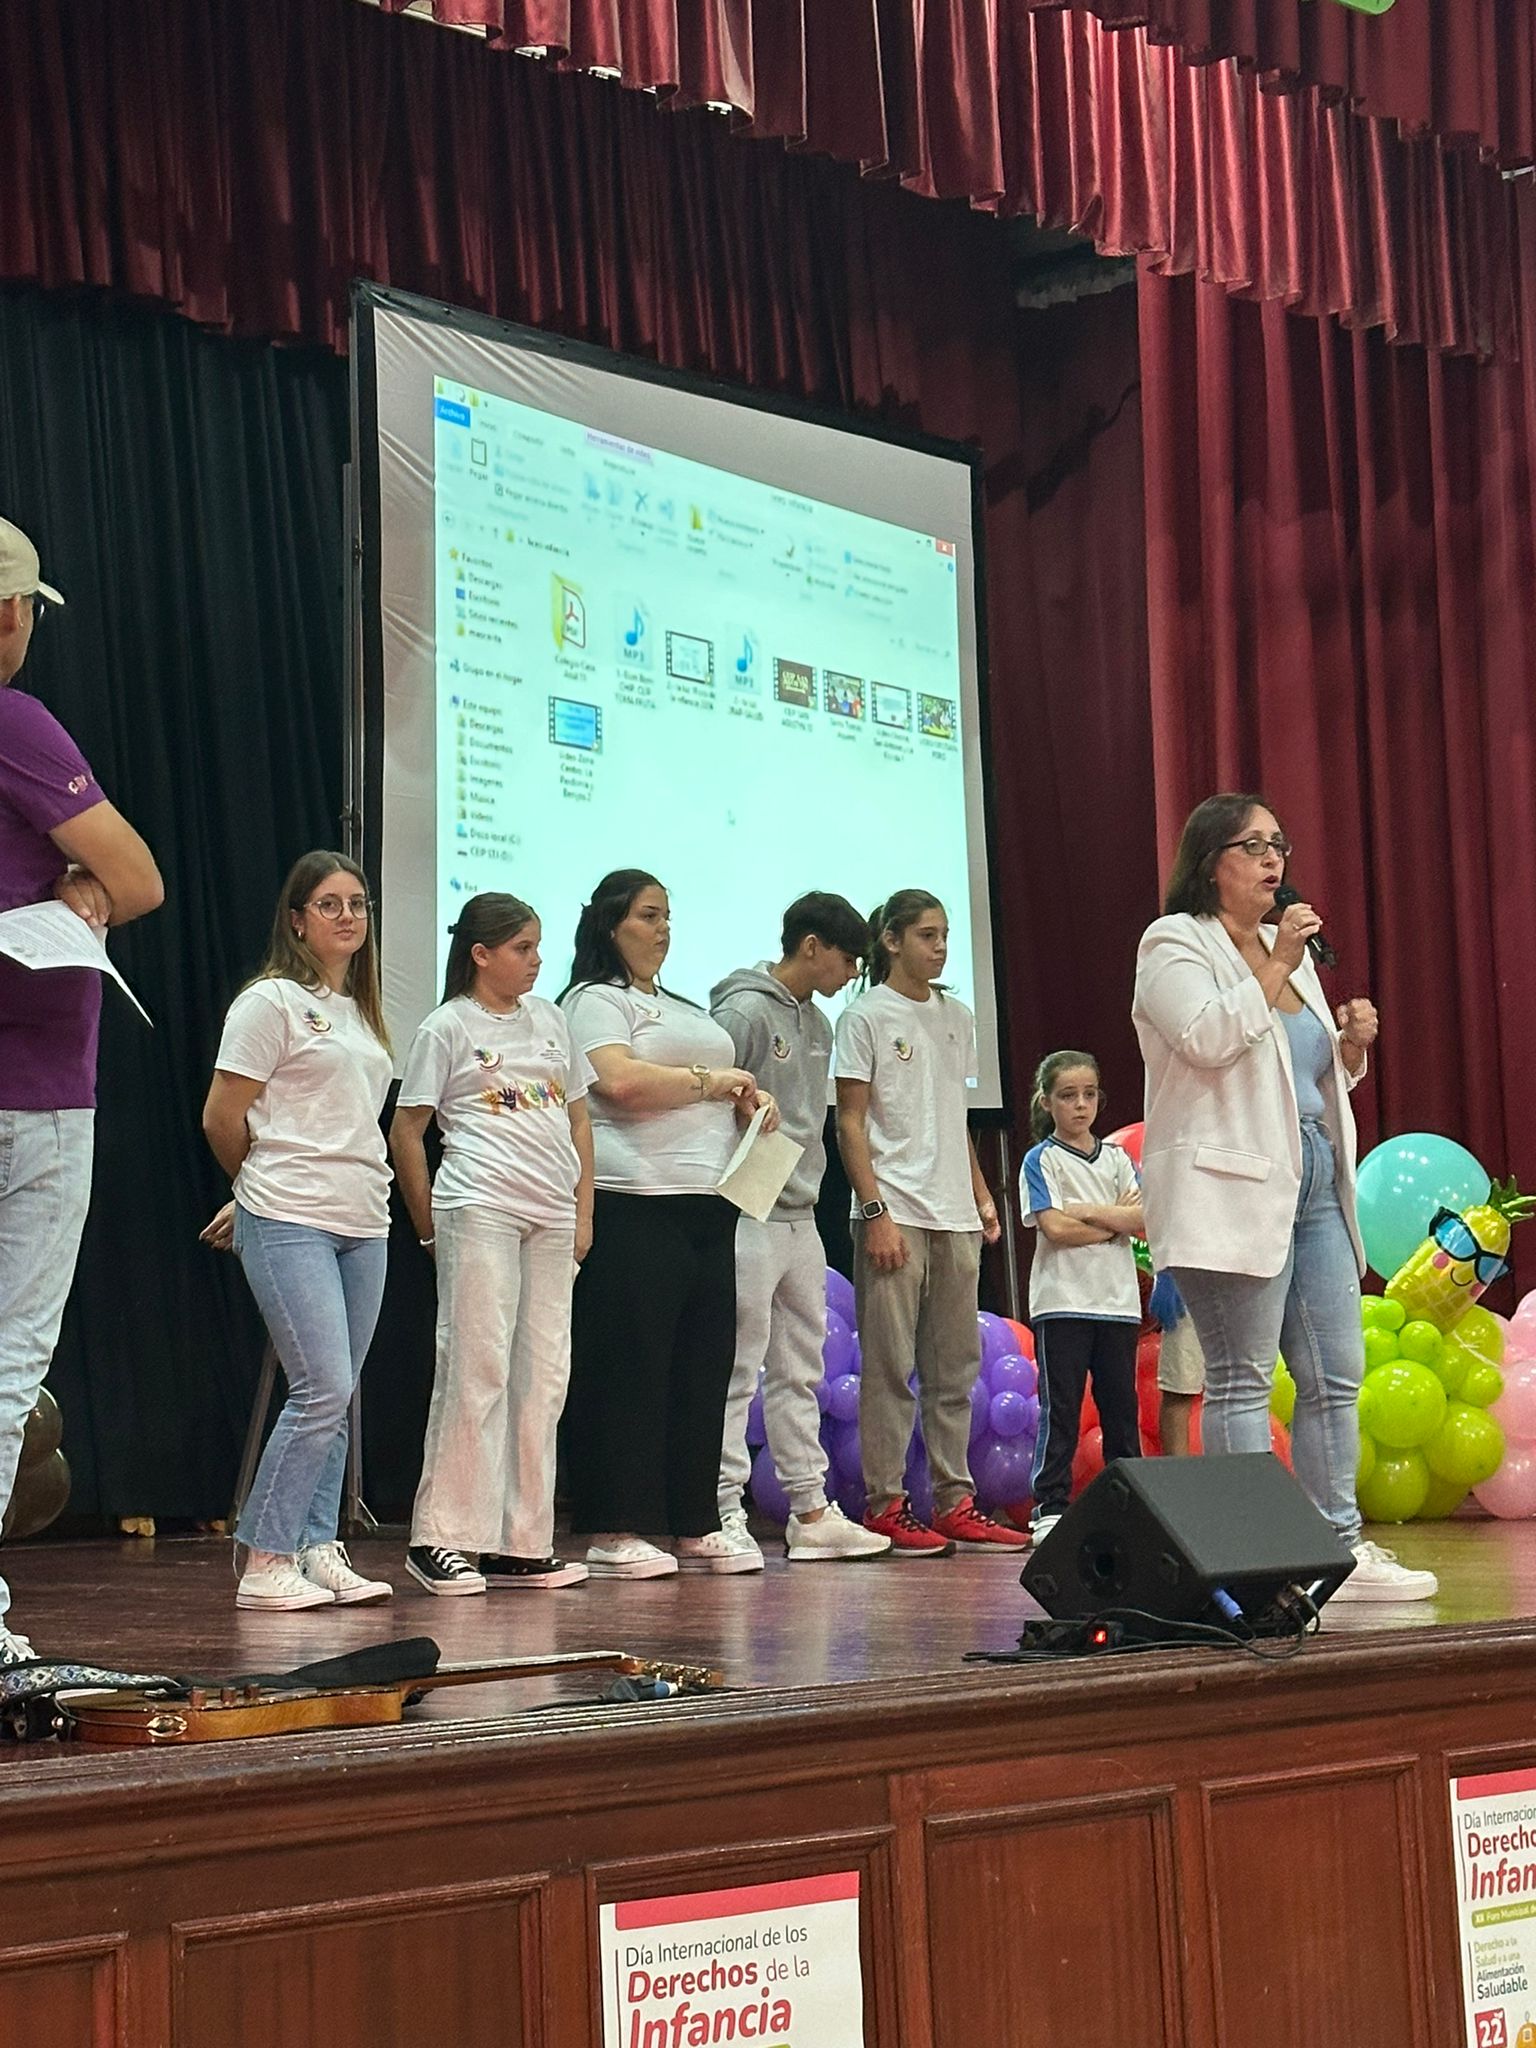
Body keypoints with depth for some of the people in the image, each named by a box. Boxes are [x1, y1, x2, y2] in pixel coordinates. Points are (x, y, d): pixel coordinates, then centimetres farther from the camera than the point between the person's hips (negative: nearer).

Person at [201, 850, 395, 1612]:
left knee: (336, 1399, 6)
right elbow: (222, 1119, -5)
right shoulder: (272, 1002, -4)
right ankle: (264, 1562, -6)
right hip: (290, 1224, -7)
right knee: (324, 1390, -13)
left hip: (364, 1225, 7)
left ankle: (317, 1550, 11)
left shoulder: (360, 1011, 18)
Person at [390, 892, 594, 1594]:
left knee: (543, 1376, 5)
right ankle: (442, 1540, -3)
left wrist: (583, 1211, 12)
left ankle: (522, 1543, 11)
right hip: (479, 1210, -6)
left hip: (553, 1214, 6)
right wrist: (428, 1221, 0)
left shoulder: (549, 1019, 16)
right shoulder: (447, 1027, 0)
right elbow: (405, 1131, 1)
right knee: (477, 1369, -9)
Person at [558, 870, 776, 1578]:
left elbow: (718, 1093, 33)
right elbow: (621, 1081, -17)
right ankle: (612, 1533, -5)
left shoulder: (684, 1010, 26)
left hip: (708, 1207, 9)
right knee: (629, 1368, -8)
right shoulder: (595, 1000, -1)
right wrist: (710, 1082, -8)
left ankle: (695, 1527, 13)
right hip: (634, 1207, -9)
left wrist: (749, 1100, 10)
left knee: (704, 1366, 7)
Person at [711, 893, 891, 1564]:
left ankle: (810, 1509, 16)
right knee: (737, 1370, -6)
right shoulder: (744, 1011, -11)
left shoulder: (818, 1024, 16)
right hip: (748, 1215, -9)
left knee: (800, 1372, 11)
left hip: (801, 1218, 9)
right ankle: (724, 1513, -2)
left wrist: (809, 1188, 16)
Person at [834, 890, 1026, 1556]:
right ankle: (885, 1504, -1)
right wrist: (875, 1211, -14)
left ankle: (954, 1501, 12)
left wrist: (981, 1198, 14)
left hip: (954, 1215, 7)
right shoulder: (866, 1016, -3)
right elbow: (850, 1123, -6)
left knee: (957, 1363, 7)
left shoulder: (957, 1018, 16)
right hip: (895, 1213, -6)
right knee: (889, 1364, -5)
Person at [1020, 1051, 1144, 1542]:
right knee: (1060, 1409, -3)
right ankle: (1050, 1507, 0)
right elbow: (1054, 1228, -12)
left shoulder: (1116, 1158, 13)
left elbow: (1143, 1221, 0)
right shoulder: (1040, 1160, 1)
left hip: (1117, 1301, 4)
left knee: (1121, 1408, 7)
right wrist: (1115, 1219, -5)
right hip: (1062, 1302, -4)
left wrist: (1086, 1211, -10)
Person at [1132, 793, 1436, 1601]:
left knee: (1336, 1378, 7)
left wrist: (1351, 1043, 8)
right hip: (1233, 1188, -8)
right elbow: (1208, 1038, -19)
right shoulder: (1176, 943, -1)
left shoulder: (1287, 951, 23)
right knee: (1242, 1381, -6)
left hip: (1313, 1185, 8)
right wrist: (1276, 968, -13)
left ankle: (1341, 1546, 13)